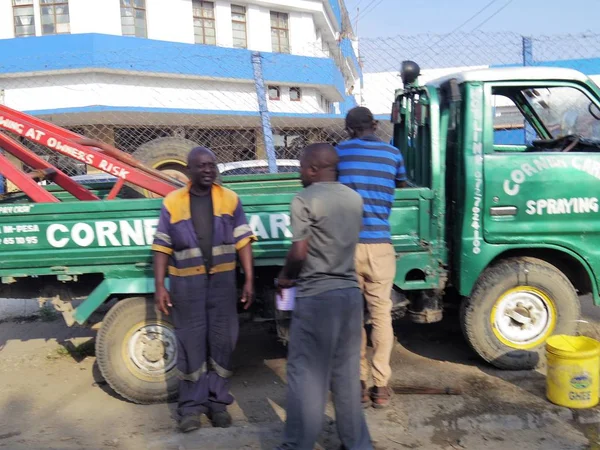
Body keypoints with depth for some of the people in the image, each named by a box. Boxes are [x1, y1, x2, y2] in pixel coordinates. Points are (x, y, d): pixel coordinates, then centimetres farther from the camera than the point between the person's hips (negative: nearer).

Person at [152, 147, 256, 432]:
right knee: (190, 343, 5)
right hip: (186, 282, -1)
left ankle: (218, 401, 21)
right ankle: (191, 406, 16)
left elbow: (242, 241, 1)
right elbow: (162, 247, 1)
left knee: (222, 341, 8)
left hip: (222, 280, 1)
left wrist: (249, 279, -5)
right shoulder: (172, 202, 0)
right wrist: (160, 285, -5)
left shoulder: (230, 199, 2)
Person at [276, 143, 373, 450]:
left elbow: (299, 252, -15)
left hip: (317, 295, -7)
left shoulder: (305, 200, -11)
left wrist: (285, 277, 2)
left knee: (307, 372, 3)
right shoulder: (354, 199, 11)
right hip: (350, 291, 7)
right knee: (347, 372, 15)